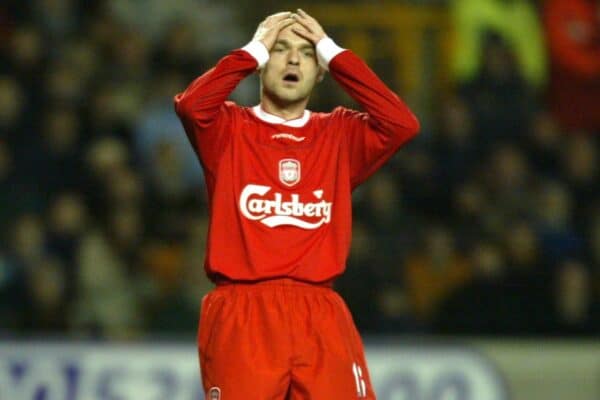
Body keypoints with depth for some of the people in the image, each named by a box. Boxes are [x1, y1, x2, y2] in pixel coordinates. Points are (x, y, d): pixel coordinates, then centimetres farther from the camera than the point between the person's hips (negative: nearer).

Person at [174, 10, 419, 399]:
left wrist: (334, 53, 0)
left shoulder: (340, 134, 13)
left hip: (322, 320, 2)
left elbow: (402, 124, -4)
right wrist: (253, 52, -4)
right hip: (241, 316, -2)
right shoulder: (229, 129, 7)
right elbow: (191, 105, -15)